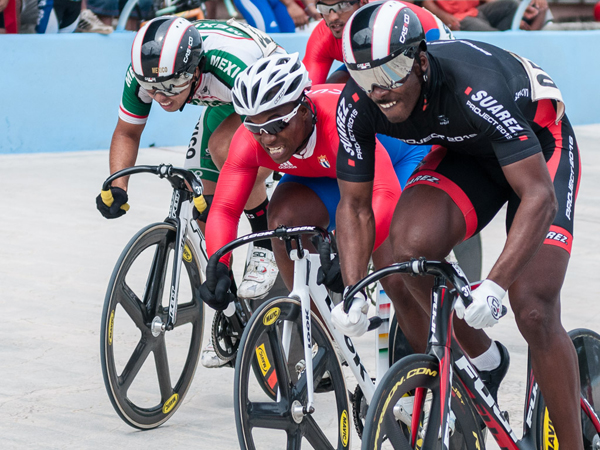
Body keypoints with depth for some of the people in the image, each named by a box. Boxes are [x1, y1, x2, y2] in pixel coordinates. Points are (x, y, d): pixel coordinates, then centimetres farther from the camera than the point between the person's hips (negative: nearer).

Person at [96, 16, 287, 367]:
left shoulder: (229, 66, -42)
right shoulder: (145, 73, -25)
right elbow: (127, 132, -7)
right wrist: (117, 187, -24)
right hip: (224, 106, 6)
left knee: (224, 146, -35)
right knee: (205, 210, -2)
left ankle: (267, 247, -16)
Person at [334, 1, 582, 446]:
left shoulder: (477, 89, -40)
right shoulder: (357, 105, -23)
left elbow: (539, 196, -41)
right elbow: (354, 205, -11)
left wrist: (495, 286, -50)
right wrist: (353, 292, -24)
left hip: (539, 145, -5)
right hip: (468, 152, 5)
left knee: (533, 310, -18)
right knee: (412, 243, -26)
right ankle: (482, 358, -1)